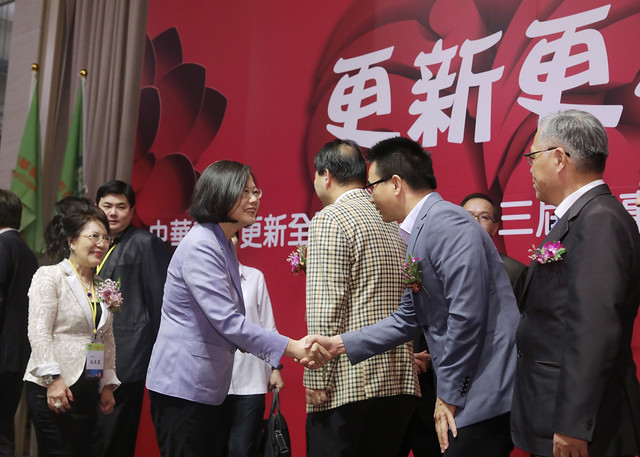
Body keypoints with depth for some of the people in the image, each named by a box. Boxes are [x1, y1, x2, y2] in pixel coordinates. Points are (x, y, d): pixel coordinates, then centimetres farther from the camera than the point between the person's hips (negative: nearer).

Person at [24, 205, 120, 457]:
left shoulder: (102, 287, 14)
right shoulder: (49, 276, -5)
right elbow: (39, 332, -13)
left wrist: (108, 384, 13)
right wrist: (52, 378, -18)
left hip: (88, 389, 6)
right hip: (53, 389, -6)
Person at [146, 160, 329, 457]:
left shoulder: (223, 246, 15)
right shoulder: (200, 246, -17)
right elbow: (227, 321, -24)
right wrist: (292, 347, -23)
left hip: (208, 388, 10)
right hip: (182, 386, -10)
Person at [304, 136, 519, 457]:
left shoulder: (445, 221, -15)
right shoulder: (420, 231, 17)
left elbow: (467, 314, -21)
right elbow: (407, 319, 20)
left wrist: (449, 395, -14)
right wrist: (339, 344, 15)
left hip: (486, 394, -9)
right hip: (472, 393, 9)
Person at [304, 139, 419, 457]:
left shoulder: (330, 219, -8)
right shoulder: (395, 221, 15)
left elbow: (324, 309, -15)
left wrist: (316, 380, -13)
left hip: (347, 383, -7)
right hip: (399, 383, 8)